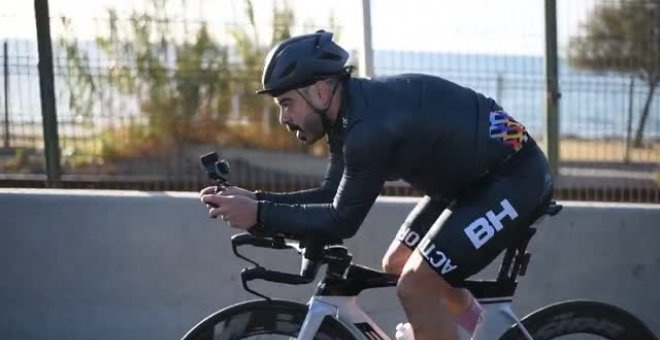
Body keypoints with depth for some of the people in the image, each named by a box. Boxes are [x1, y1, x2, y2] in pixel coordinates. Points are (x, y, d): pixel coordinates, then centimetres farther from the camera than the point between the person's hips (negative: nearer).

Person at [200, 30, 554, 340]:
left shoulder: (372, 123, -27)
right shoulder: (352, 111, 3)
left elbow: (341, 221, -24)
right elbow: (333, 197, 7)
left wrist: (259, 214, -22)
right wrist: (255, 199, -3)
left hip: (514, 179, -10)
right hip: (472, 177, 10)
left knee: (415, 287, -14)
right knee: (397, 264, 15)